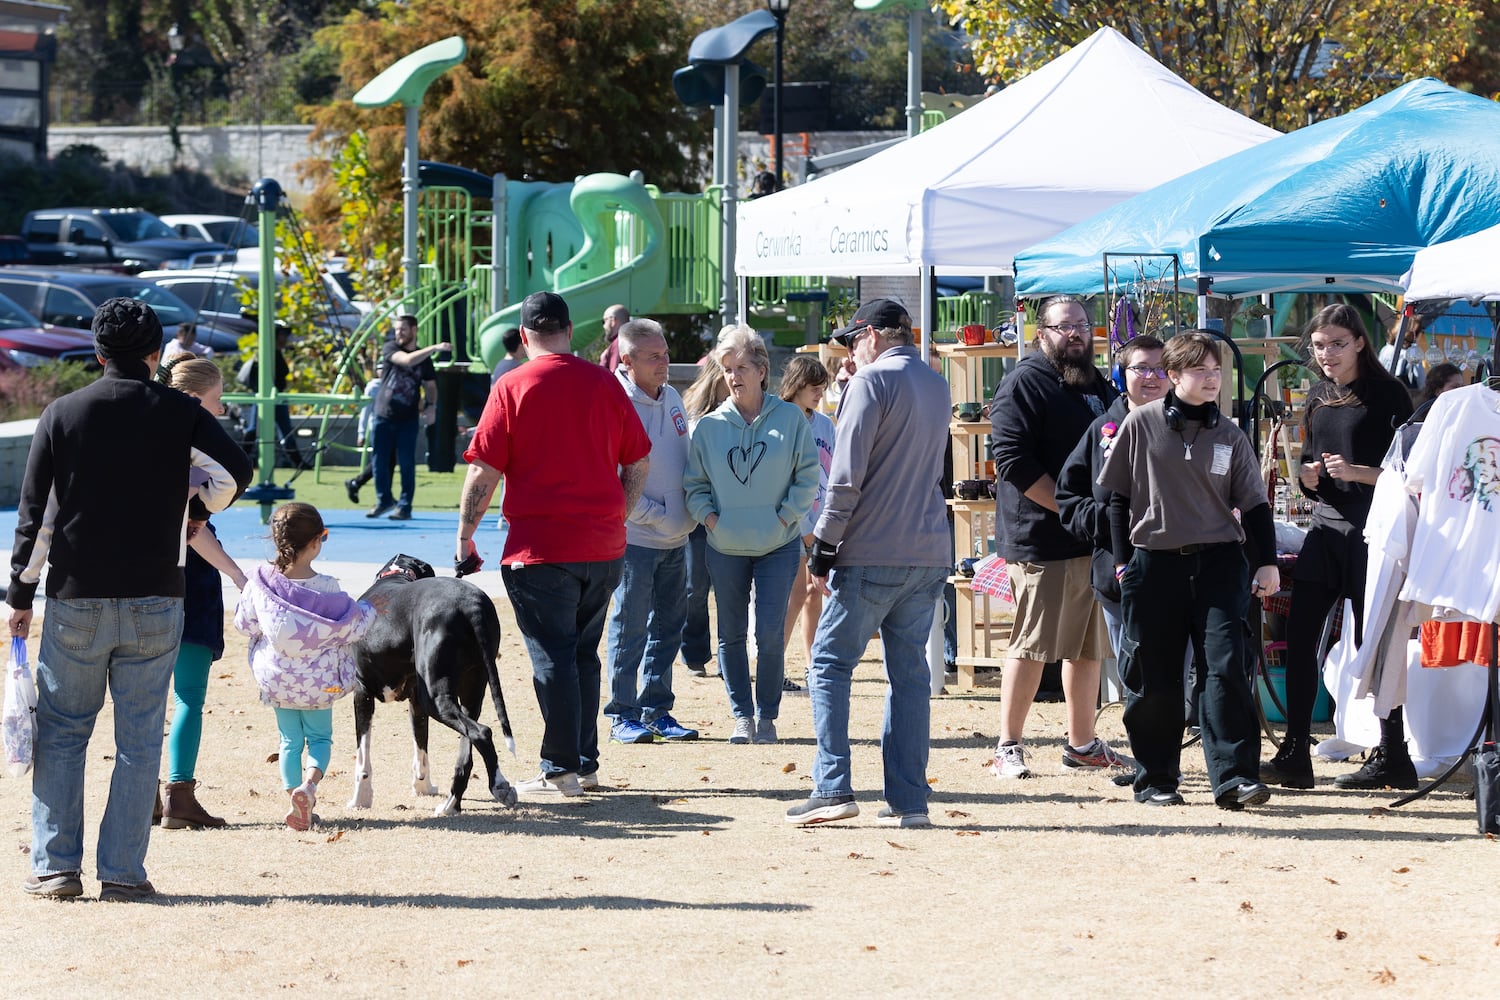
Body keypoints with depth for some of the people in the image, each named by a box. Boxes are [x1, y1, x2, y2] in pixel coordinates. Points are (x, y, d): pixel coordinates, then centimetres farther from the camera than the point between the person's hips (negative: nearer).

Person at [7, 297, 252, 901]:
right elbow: (234, 473, -9)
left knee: (61, 732, 9)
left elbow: (34, 512, 1)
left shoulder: (61, 414, 1)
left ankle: (55, 867, 6)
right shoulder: (180, 414, 0)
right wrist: (193, 510, 12)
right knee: (139, 738, 4)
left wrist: (21, 594, 8)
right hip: (155, 600, 0)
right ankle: (122, 872, 3)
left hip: (75, 600, 0)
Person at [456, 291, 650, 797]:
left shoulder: (513, 387, -7)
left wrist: (465, 536, 1)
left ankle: (561, 770, -1)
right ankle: (586, 764, 18)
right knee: (584, 655, 15)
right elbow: (638, 462, 9)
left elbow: (485, 471, -8)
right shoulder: (604, 382, 4)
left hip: (541, 546, -4)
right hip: (604, 545, 4)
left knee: (552, 657, 0)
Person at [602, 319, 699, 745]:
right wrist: (657, 517, -15)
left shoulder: (671, 397, 9)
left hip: (675, 538, 7)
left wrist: (689, 513, 6)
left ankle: (656, 711, 19)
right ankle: (622, 715, 5)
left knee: (668, 627, 11)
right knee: (629, 628, -2)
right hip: (636, 537, -7)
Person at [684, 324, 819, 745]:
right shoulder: (709, 426, 3)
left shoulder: (790, 419, -2)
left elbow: (807, 477, 0)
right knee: (732, 635, 7)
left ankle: (767, 715, 8)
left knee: (770, 634, -6)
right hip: (725, 548, 2)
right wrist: (709, 518, -6)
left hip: (778, 546, -2)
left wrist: (785, 517, -7)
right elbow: (694, 484, 8)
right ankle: (742, 715, 17)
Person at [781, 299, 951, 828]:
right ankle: (909, 799, 4)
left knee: (830, 665, 0)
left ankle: (833, 788, -10)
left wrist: (825, 545, -9)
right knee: (910, 671, 8)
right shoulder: (937, 385, 15)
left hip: (870, 555, -7)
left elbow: (847, 475, -14)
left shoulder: (873, 381, -8)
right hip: (930, 555, 7)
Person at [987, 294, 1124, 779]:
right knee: (1032, 645, -6)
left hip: (1095, 538, 8)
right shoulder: (1023, 384, -7)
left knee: (1089, 646, 11)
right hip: (1042, 541, -8)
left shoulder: (1099, 386, 19)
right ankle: (1008, 747, 0)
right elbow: (1014, 462, -16)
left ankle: (1082, 743, 19)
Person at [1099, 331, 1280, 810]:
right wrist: (1123, 560, 2)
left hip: (1218, 560, 1)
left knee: (1225, 666, -10)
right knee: (1154, 679, 3)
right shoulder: (1141, 424, 1)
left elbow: (1253, 502, 10)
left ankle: (1234, 775, -12)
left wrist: (1266, 562, 3)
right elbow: (1117, 496, 6)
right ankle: (1155, 779, 15)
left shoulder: (1229, 437, 7)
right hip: (1154, 562, -1)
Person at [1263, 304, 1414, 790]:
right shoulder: (1319, 398, 14)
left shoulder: (1387, 395, -6)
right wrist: (1308, 477, 0)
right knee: (1298, 638, 0)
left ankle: (1393, 757, 6)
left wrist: (1356, 472, -21)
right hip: (1326, 528, 7)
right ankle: (1295, 755, 4)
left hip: (1371, 531, -7)